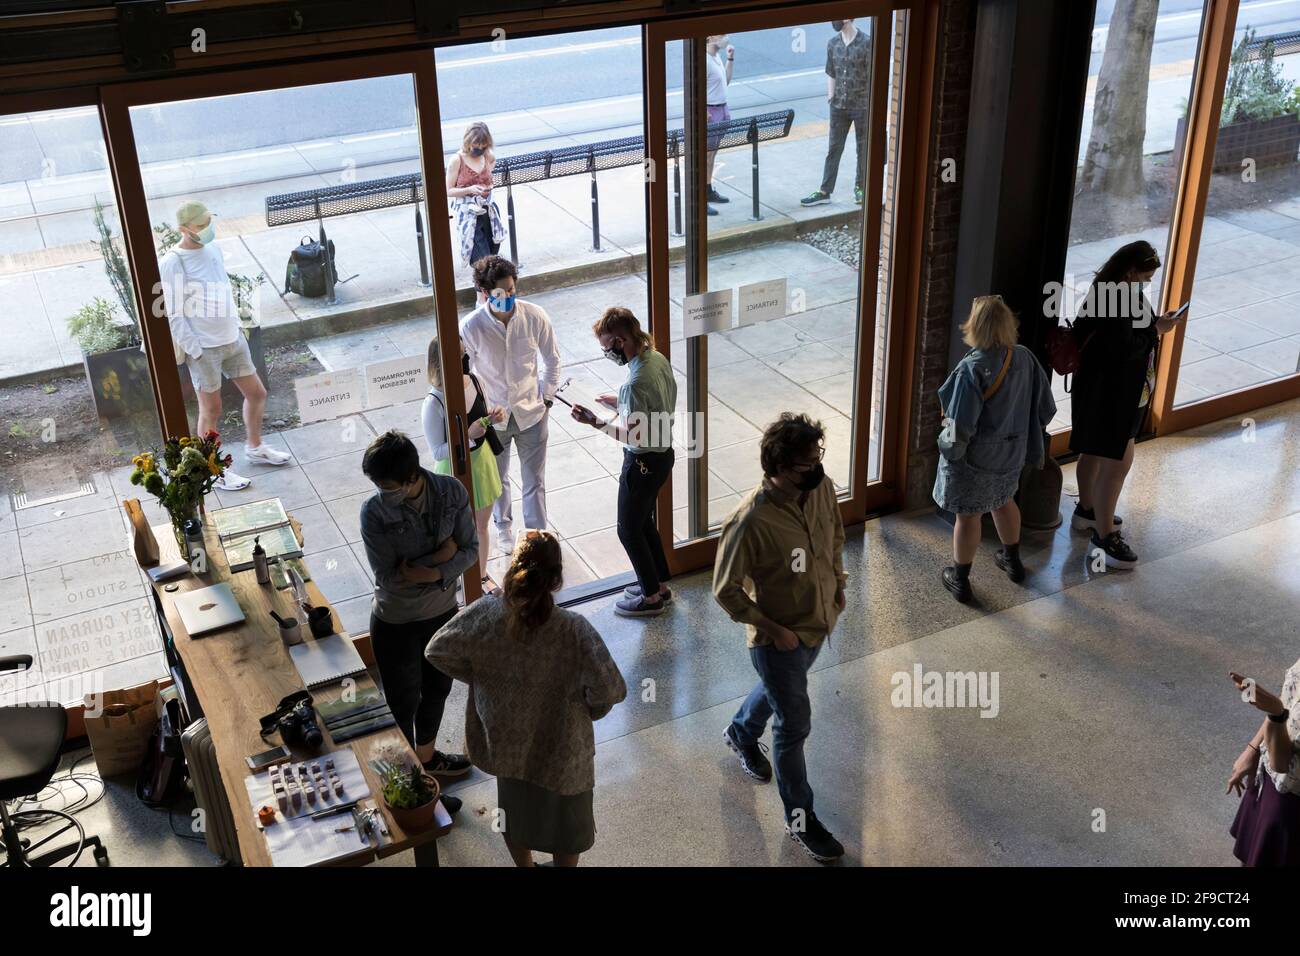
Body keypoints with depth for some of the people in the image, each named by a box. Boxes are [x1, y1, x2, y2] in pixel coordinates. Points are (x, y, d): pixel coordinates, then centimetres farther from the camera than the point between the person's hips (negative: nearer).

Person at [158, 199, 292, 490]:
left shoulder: (213, 248, 4)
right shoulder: (172, 263, -18)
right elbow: (174, 315, -16)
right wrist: (196, 352, -16)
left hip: (232, 338, 7)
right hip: (204, 347, -7)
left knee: (256, 393, 16)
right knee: (211, 410, 4)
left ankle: (255, 449, 38)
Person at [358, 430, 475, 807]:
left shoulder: (451, 492, -17)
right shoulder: (374, 512, -26)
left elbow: (470, 551, -13)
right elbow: (388, 576, -25)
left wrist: (433, 573, -28)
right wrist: (441, 554, -24)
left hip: (442, 611, 4)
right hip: (396, 622, -4)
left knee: (437, 690, 25)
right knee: (403, 703, 14)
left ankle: (426, 755, 52)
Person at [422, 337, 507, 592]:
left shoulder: (473, 381, -12)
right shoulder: (434, 403, -29)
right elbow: (438, 451, -23)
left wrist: (494, 415, -14)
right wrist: (468, 435, -34)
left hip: (482, 459, 6)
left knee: (481, 525, 24)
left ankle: (482, 575, 45)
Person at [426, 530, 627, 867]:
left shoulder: (486, 613, -23)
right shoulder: (574, 630, -30)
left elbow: (437, 651, -13)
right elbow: (610, 689, -32)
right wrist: (592, 710, -10)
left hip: (506, 741, 3)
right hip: (560, 747, -3)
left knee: (515, 813, 31)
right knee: (564, 821, 25)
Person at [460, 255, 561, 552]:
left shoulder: (535, 317, -17)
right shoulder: (471, 327, -21)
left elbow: (551, 359, 0)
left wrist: (546, 399, 1)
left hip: (531, 414, 0)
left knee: (534, 481, 11)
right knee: (497, 480, 22)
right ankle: (504, 527, 48)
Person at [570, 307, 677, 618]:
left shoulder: (635, 384, -31)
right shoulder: (659, 360, -3)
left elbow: (634, 436, -27)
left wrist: (595, 422, -21)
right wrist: (621, 404, 11)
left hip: (643, 462, -9)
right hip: (663, 453, 9)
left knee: (629, 529, 10)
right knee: (644, 522, 25)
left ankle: (651, 597, 24)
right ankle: (659, 584, 39)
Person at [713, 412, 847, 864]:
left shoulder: (822, 488, -14)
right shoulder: (750, 521, -34)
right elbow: (726, 590, -22)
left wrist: (837, 586, 6)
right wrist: (773, 630, -20)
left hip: (819, 623, 7)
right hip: (780, 636, -7)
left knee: (779, 688, 32)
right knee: (794, 725, 7)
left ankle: (742, 732, 63)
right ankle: (800, 819, 29)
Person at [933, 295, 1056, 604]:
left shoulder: (972, 369, -29)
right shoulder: (1025, 358, -11)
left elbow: (961, 427, -27)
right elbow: (1045, 407, -1)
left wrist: (949, 448, -8)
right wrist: (1025, 434, 14)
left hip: (975, 457, -6)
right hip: (1012, 452, 6)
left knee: (969, 516, 11)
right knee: (1004, 501, 29)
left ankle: (960, 579, 26)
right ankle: (1012, 560, 48)